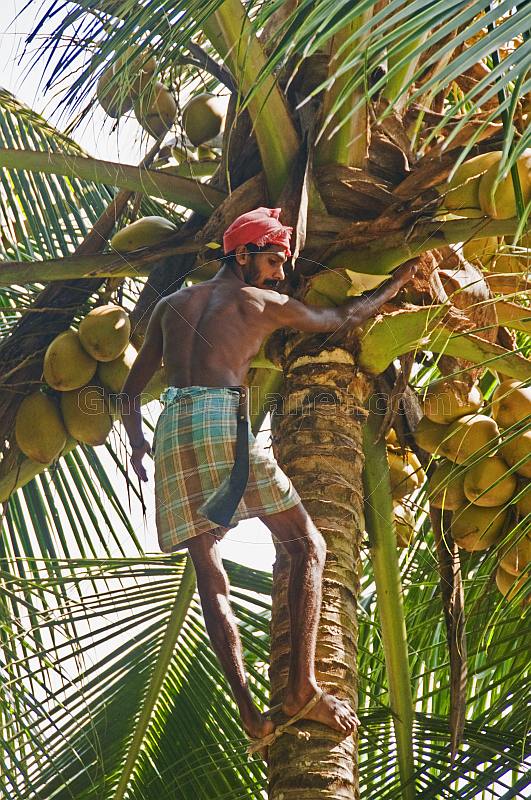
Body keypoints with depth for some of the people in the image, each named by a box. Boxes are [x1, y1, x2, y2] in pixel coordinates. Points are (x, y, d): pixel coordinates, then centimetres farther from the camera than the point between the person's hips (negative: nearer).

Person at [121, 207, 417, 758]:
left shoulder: (172, 305, 25)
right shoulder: (261, 303, 12)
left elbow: (131, 390, 26)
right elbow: (345, 318, 24)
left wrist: (137, 444, 36)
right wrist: (399, 278, 37)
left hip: (171, 431, 6)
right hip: (223, 423, -5)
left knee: (210, 579, 5)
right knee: (307, 546, 1)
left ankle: (249, 713, -5)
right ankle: (301, 687, -14)